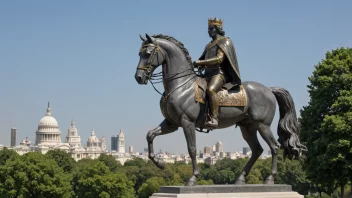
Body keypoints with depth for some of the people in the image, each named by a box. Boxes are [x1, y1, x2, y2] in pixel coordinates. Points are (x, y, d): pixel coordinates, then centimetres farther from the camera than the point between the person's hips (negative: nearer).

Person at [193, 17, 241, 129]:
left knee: (210, 90, -38)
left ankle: (214, 118, -43)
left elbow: (219, 59, -15)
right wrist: (195, 64, 2)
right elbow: (203, 62, 25)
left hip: (219, 73, -9)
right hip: (208, 75, 9)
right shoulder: (209, 46, 25)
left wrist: (200, 62, -18)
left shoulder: (224, 42, 0)